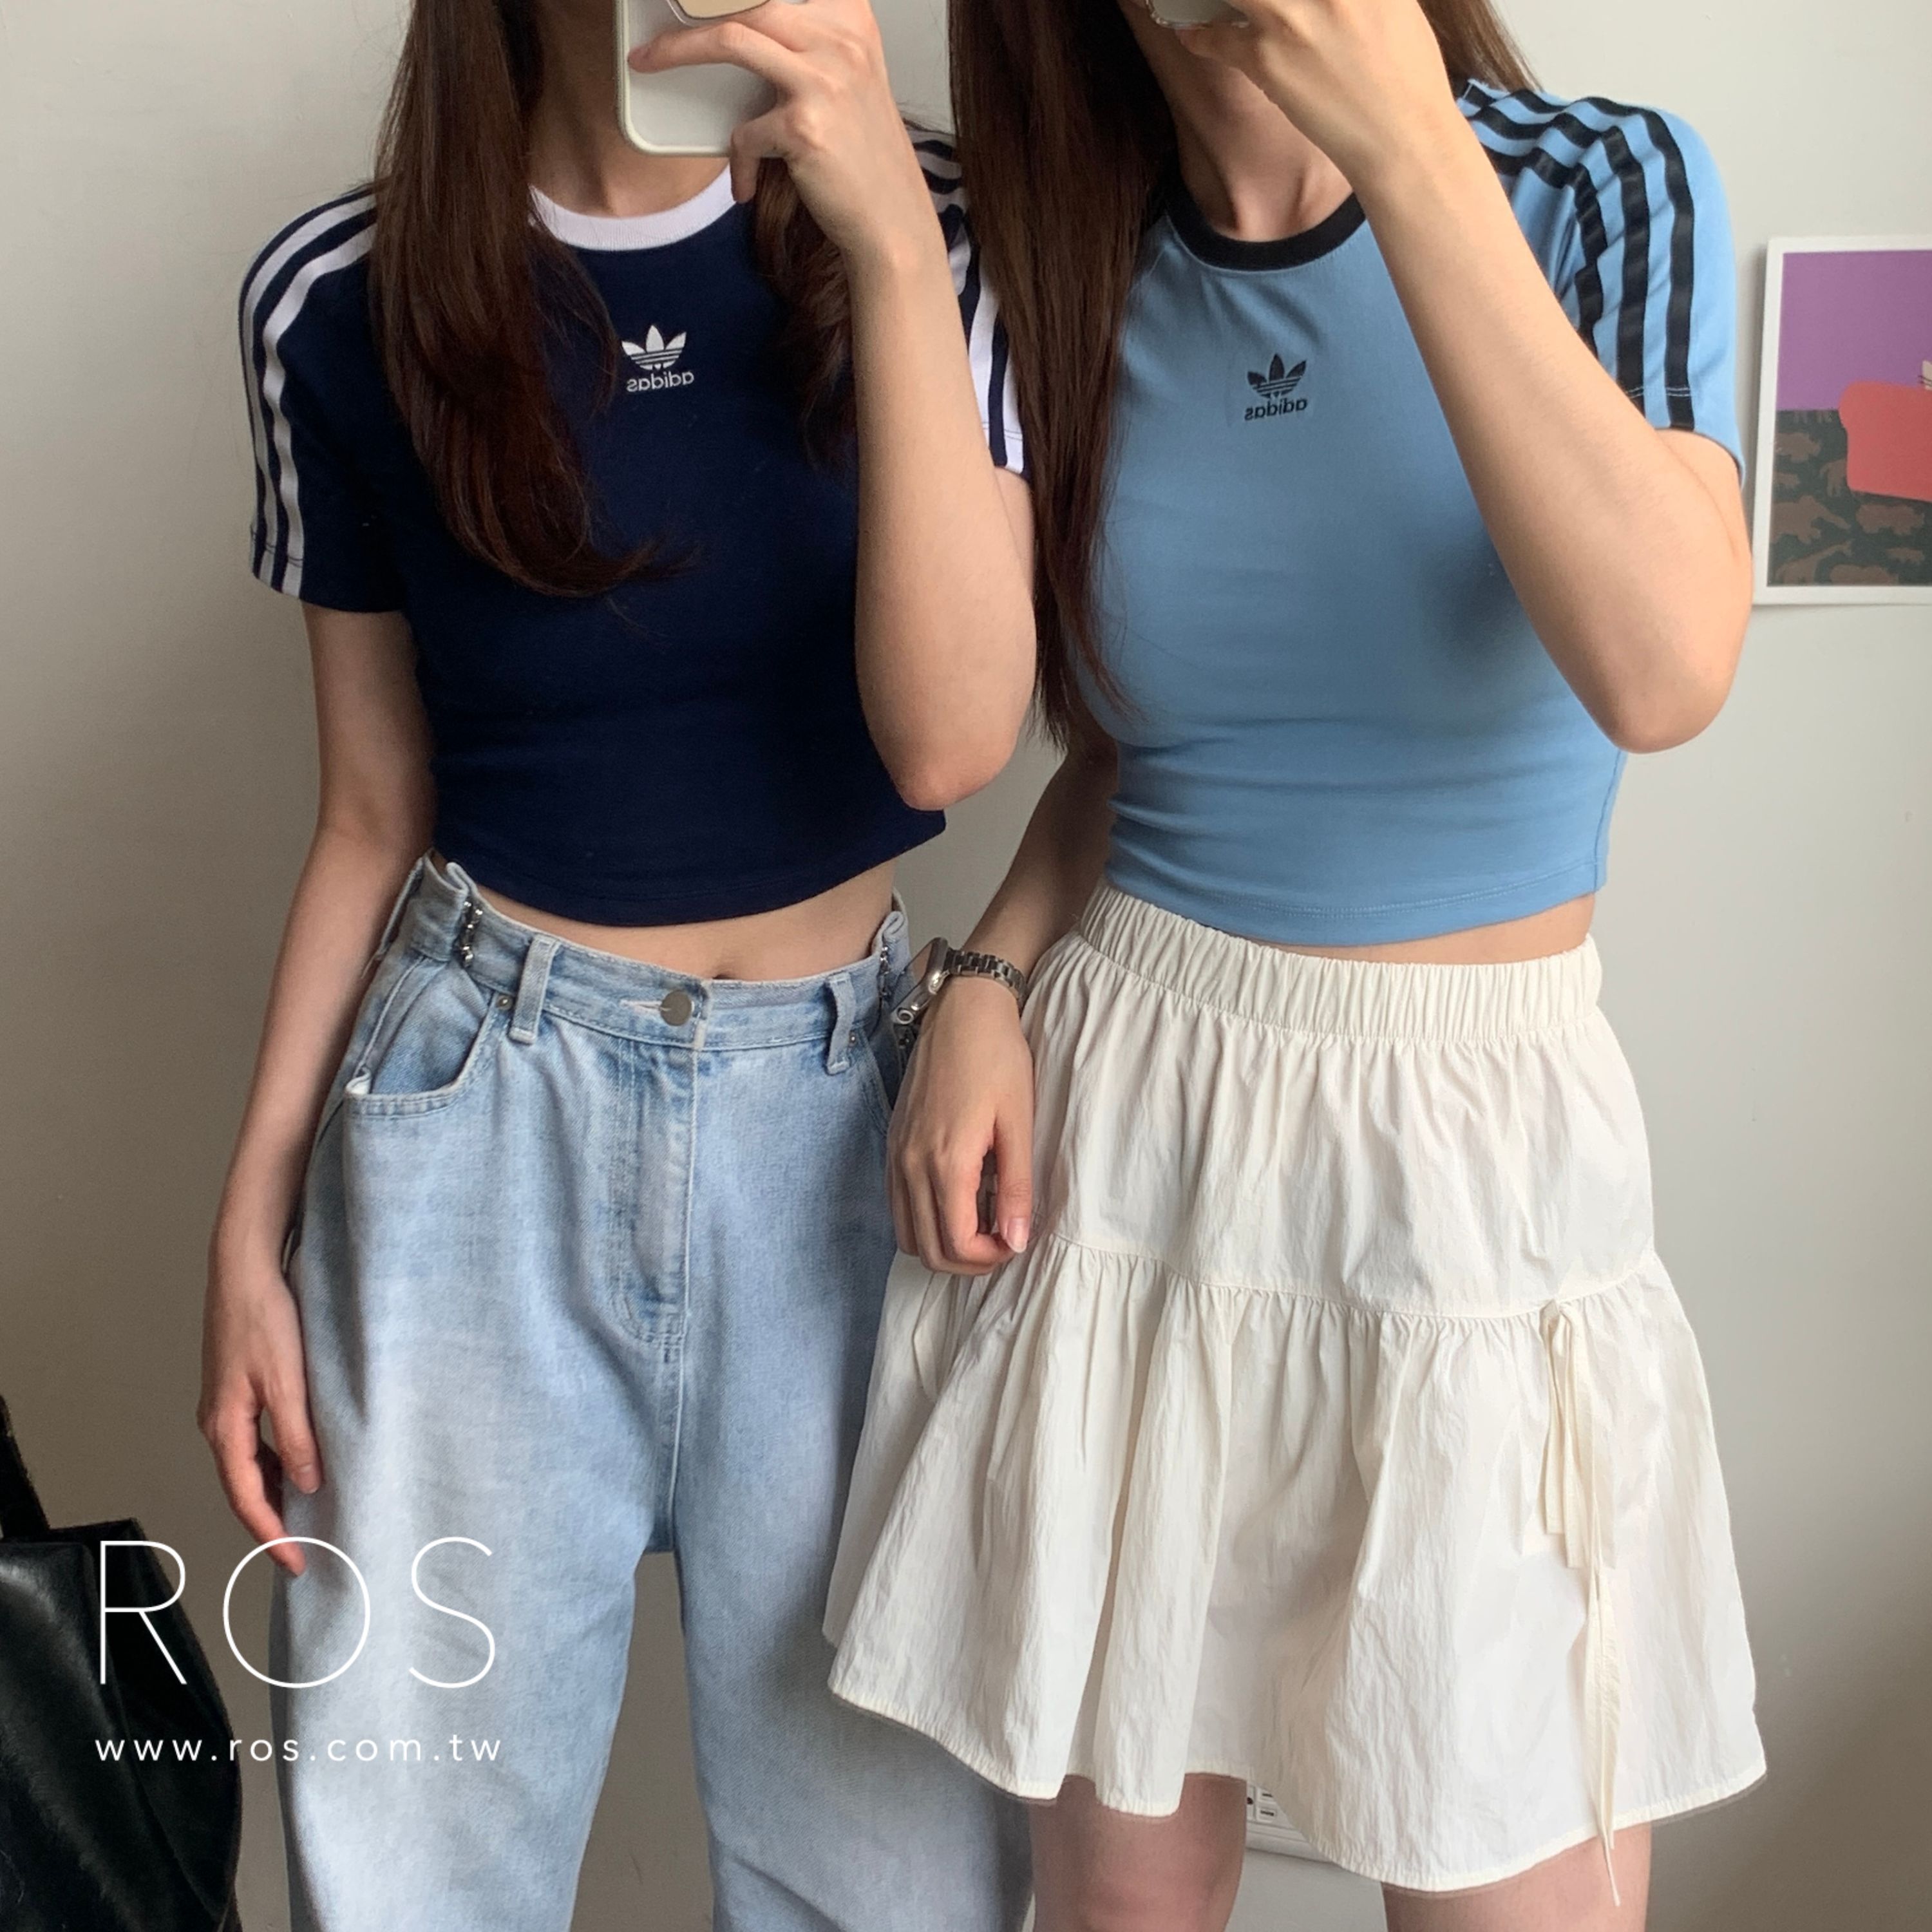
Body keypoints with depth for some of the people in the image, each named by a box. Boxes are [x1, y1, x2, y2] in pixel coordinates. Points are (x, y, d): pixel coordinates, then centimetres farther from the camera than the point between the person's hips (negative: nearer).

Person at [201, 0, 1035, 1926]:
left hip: (841, 1106, 0)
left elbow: (950, 741, -17)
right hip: (479, 1111, 1)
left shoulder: (940, 226, -5)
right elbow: (371, 812, 5)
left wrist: (888, 242, -23)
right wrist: (250, 1217, 4)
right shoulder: (343, 302, -2)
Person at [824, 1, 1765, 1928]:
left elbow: (1663, 669, -24)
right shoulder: (1088, 269, 4)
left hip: (1471, 1148, -2)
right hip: (1112, 1118, 3)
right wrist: (989, 976, -3)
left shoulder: (1603, 186, -5)